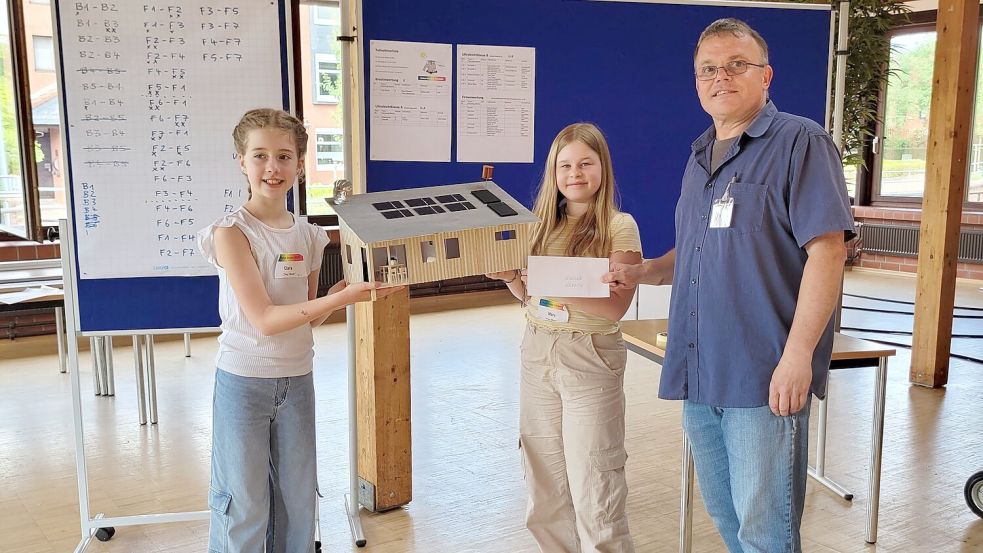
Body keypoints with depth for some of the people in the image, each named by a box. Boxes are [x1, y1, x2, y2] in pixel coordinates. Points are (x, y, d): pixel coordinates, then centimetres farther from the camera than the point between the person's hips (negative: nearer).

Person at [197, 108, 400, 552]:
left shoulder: (308, 236, 2)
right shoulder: (231, 232, -14)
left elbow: (308, 319, 8)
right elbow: (264, 319, -20)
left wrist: (351, 287, -8)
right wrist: (341, 298, -27)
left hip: (297, 379, 5)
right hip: (244, 380, -5)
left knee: (297, 502, 16)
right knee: (243, 507, 7)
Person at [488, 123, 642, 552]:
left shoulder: (619, 227, -6)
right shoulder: (543, 223, 8)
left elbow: (615, 306, -15)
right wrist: (511, 277, -7)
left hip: (591, 358, -5)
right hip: (537, 354, 5)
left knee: (593, 488, -1)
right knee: (544, 484, 13)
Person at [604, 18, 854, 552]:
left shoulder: (800, 142, -6)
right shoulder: (699, 158, 17)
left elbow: (826, 249, -14)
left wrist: (797, 355, -21)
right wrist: (640, 272, 7)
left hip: (764, 376, -7)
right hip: (699, 371, 8)